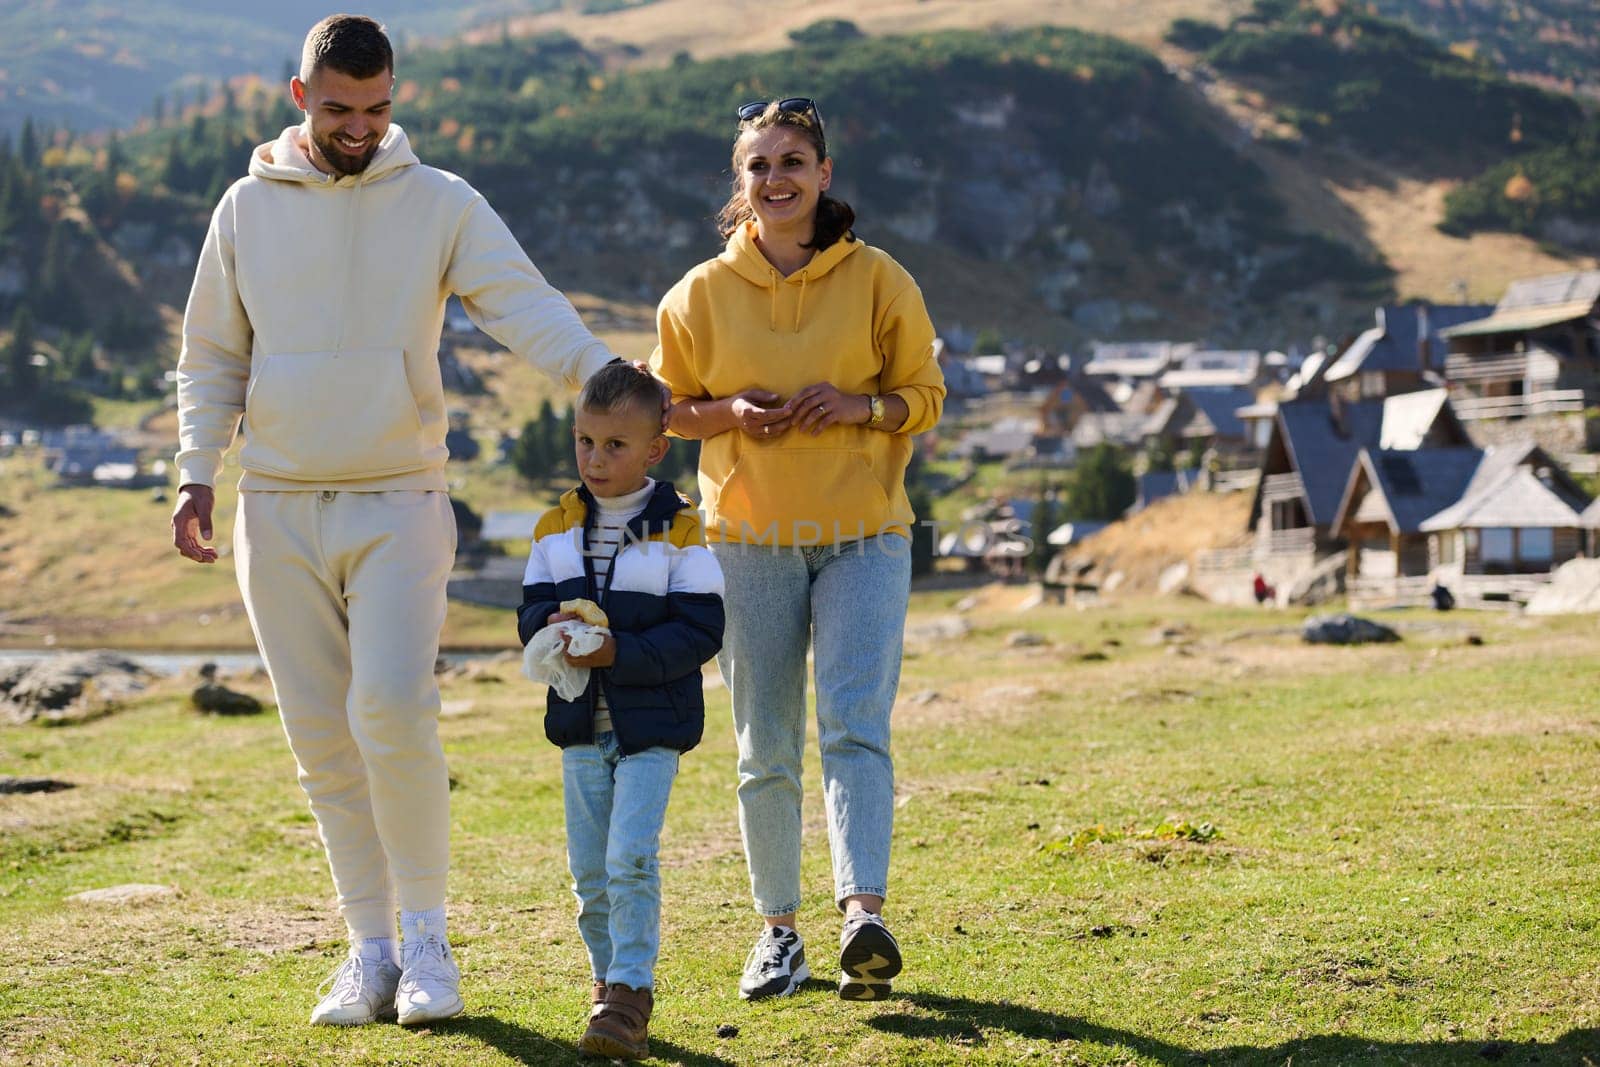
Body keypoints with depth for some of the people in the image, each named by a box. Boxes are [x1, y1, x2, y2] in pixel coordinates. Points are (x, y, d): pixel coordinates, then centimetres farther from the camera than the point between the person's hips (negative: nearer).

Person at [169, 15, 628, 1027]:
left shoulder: (442, 205, 1)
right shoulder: (250, 207, 7)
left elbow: (526, 305, -12)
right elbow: (213, 361, 12)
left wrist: (607, 379, -30)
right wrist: (198, 474, -1)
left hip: (401, 505, -2)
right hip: (280, 514, 3)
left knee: (392, 711, -17)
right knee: (324, 740, 5)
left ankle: (426, 938, -1)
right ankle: (372, 949, 15)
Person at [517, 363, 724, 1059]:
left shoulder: (677, 529, -8)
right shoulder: (556, 527, 5)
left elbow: (700, 630, -12)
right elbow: (530, 614, 7)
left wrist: (618, 653, -23)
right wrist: (553, 624, -17)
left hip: (652, 724, -5)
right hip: (581, 723, 5)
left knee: (630, 859, -14)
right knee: (588, 870, 8)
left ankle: (629, 993, -7)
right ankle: (610, 979, 25)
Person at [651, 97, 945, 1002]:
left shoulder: (878, 279, 1)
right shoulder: (703, 292, 4)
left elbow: (926, 396, 6)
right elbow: (668, 407, 12)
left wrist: (857, 405, -14)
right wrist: (732, 413, -9)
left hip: (863, 535, -2)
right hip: (749, 542, 2)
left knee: (855, 725, -17)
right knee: (766, 750, 5)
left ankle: (866, 916, -26)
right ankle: (780, 932, 16)